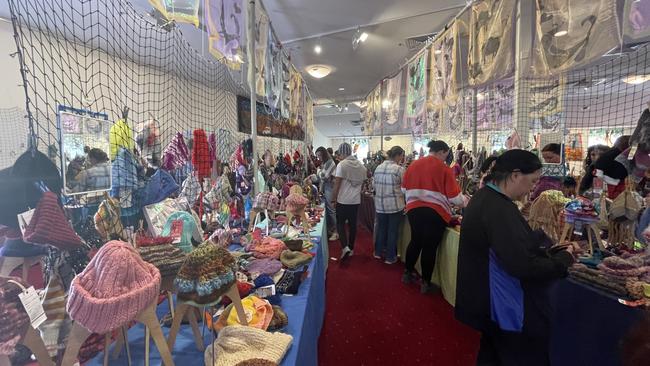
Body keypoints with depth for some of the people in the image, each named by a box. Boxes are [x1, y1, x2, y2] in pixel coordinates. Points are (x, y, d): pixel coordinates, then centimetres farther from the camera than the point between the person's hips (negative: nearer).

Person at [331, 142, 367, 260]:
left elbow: (337, 184, -13)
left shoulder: (342, 165, -13)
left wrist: (333, 200, -6)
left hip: (343, 200, -5)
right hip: (356, 200, 5)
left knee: (340, 223, 5)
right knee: (353, 224, 13)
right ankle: (351, 248, 23)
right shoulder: (361, 165, 6)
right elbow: (362, 182, 13)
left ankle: (345, 247, -9)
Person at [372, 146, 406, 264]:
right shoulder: (399, 169, -14)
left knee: (381, 228, 18)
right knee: (392, 231, 7)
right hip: (395, 205, -5)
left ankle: (378, 252, 32)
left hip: (379, 204, 5)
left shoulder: (378, 168, 4)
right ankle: (390, 257, 18)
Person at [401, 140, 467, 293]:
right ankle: (426, 283, 20)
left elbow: (404, 189, 12)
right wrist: (465, 202, 12)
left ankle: (407, 273, 34)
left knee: (415, 241, 21)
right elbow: (454, 196, -8)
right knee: (430, 247, 7)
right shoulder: (444, 168, -9)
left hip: (414, 209, 5)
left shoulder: (413, 165, 5)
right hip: (435, 212, -5)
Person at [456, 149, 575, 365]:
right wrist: (564, 258, -13)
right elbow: (525, 267, -29)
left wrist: (551, 252, 6)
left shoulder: (485, 198, 5)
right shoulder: (499, 209, -27)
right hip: (508, 309, -9)